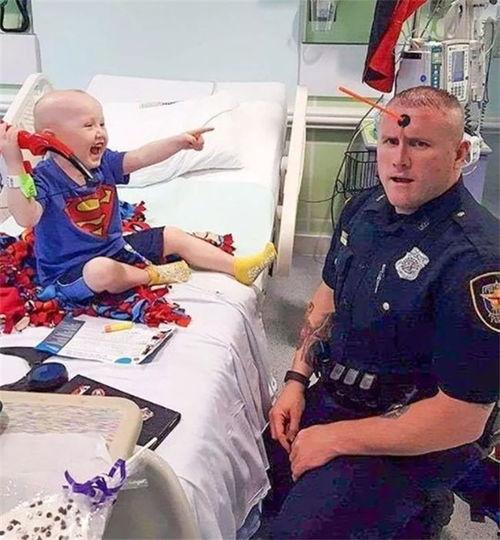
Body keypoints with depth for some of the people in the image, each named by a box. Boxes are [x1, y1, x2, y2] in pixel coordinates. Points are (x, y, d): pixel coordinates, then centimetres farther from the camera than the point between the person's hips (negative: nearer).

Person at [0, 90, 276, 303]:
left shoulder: (103, 163, -1)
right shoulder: (44, 178, -21)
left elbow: (142, 157, -4)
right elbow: (26, 217, -36)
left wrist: (179, 141, -16)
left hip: (114, 247, 8)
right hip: (71, 268, -7)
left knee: (173, 236, 4)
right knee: (101, 271, -41)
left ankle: (238, 267, 4)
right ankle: (152, 275, -10)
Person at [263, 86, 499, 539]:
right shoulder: (365, 208, -3)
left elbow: (462, 420, -27)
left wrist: (334, 438, -19)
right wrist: (296, 379, 1)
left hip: (415, 444, -7)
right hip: (332, 395, 7)